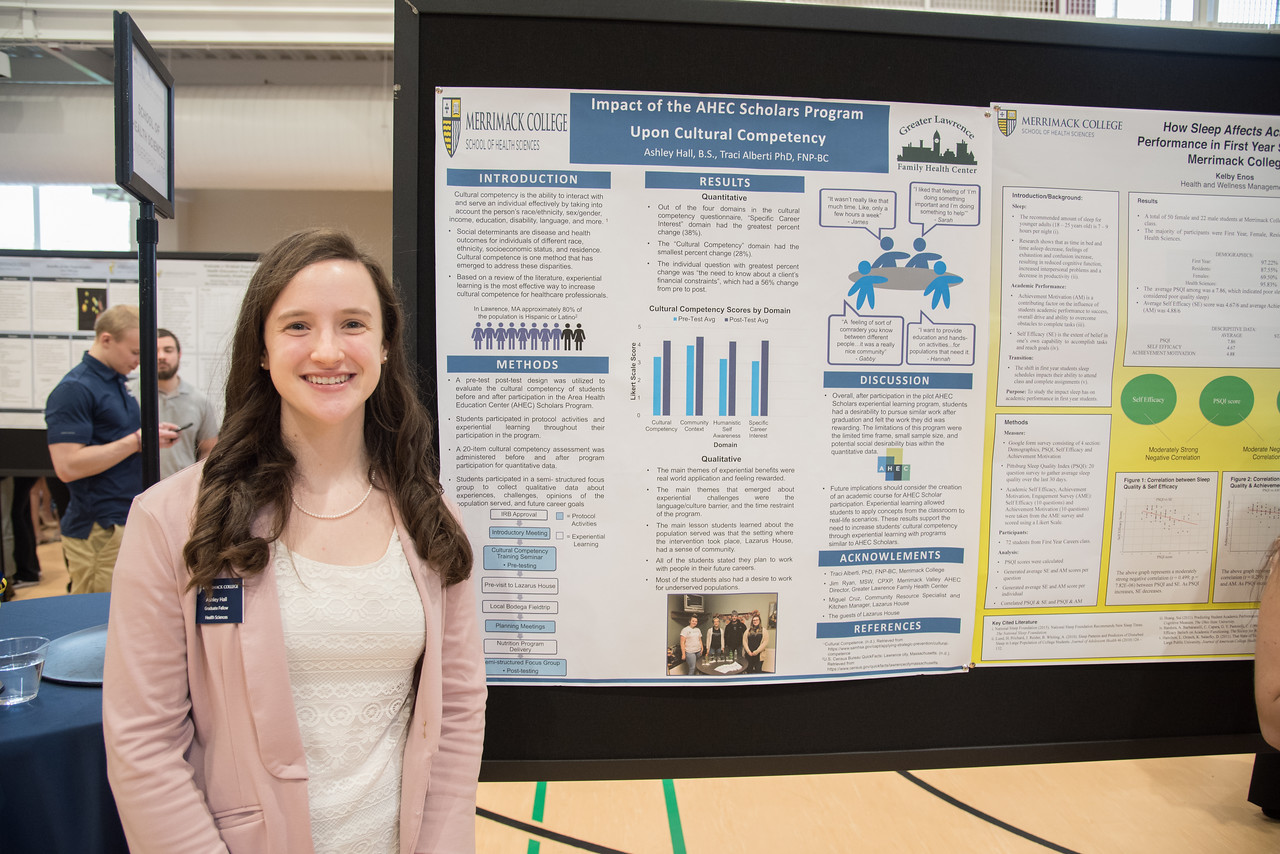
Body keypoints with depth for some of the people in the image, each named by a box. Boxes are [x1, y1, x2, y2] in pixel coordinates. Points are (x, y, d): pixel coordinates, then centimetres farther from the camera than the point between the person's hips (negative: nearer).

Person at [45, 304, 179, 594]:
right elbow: (67, 466, -22)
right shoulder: (73, 390, -14)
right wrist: (137, 440, -19)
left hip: (128, 522, 9)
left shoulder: (117, 383, 15)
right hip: (98, 533, -9)